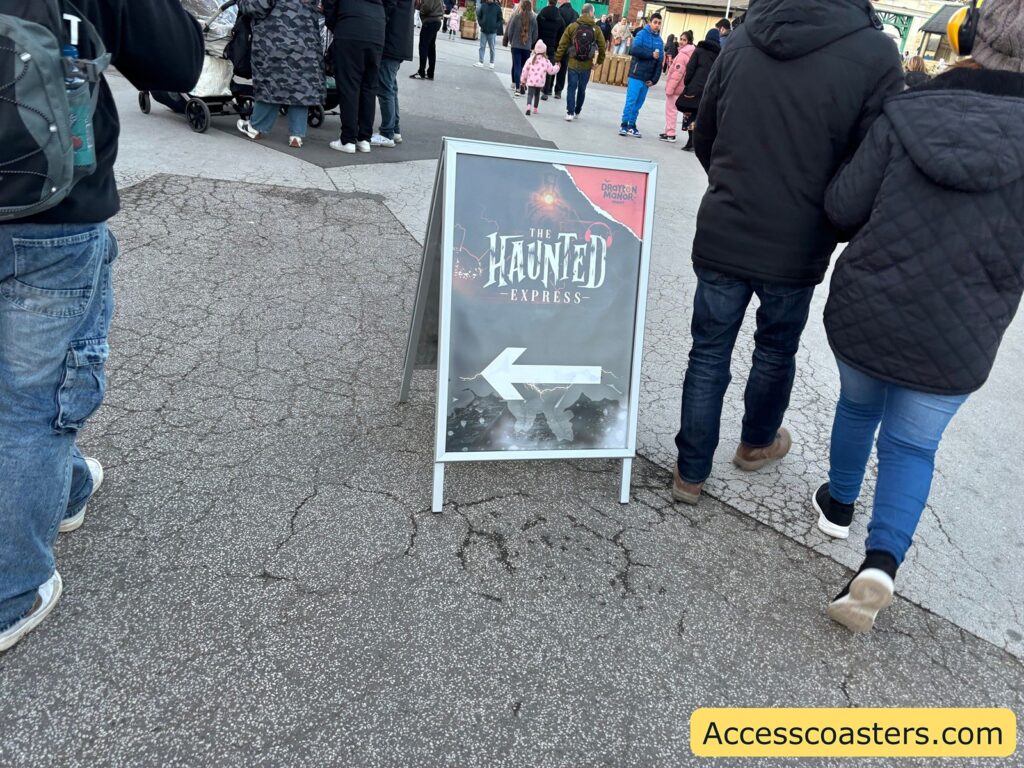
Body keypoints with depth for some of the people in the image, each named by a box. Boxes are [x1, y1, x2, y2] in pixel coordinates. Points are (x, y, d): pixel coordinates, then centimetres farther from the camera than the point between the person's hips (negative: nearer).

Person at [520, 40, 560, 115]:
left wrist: (523, 80, 12)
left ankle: (529, 106, -28)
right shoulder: (546, 61, 0)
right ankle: (535, 108, 27)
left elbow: (525, 70, 1)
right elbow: (551, 71, 8)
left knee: (530, 94, -3)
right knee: (537, 94, 20)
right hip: (540, 83, 1)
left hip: (530, 82, -1)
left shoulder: (531, 59, 0)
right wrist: (556, 67, 28)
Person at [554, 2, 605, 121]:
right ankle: (577, 112, 23)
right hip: (587, 65, 1)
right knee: (582, 89, 13)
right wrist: (599, 62, 10)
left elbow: (562, 44, -3)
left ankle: (570, 113, -7)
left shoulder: (572, 26, -2)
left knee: (572, 88, 3)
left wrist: (557, 59, 3)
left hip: (573, 64, -1)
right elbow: (602, 47, -1)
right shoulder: (596, 29, -2)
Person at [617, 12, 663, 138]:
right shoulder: (642, 34, -2)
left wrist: (654, 79, 0)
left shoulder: (660, 41, 11)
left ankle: (632, 125, 14)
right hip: (636, 74, -5)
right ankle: (624, 124, 1)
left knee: (639, 103, 8)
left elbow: (659, 63, 9)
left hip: (648, 78, 5)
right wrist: (651, 54, -16)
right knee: (631, 100, -6)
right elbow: (634, 50, -17)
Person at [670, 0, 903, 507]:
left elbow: (703, 140, 9)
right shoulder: (875, 53, -13)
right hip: (796, 249, -2)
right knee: (776, 351, 21)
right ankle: (757, 444, 42)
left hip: (721, 237, 2)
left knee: (708, 354, 12)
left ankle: (691, 473, 19)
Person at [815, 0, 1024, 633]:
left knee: (857, 406, 26)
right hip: (954, 344, -1)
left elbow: (842, 208, -10)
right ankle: (883, 560, -1)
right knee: (912, 446, 15)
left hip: (864, 315, 1)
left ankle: (839, 505, 46)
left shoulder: (909, 114, -12)